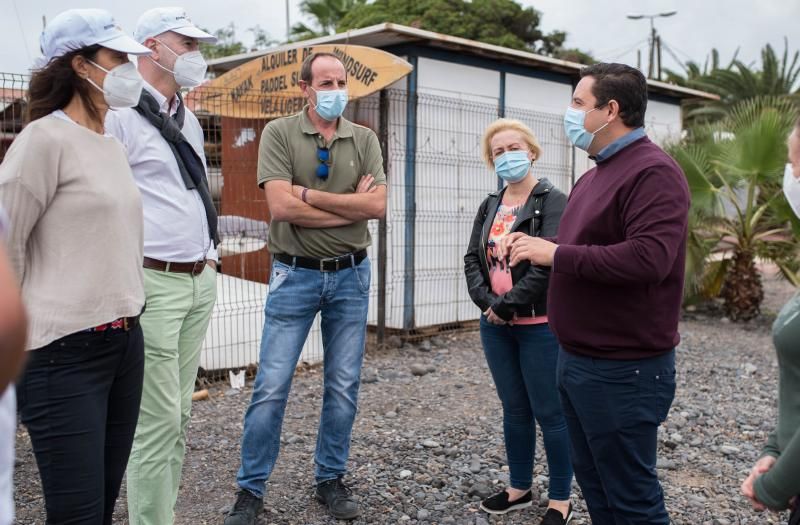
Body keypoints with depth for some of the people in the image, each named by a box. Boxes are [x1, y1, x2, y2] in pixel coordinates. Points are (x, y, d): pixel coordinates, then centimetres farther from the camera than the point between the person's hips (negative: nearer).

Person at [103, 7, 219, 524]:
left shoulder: (188, 119, 18)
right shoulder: (121, 113, -8)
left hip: (201, 282, 8)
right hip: (154, 283, -8)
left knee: (180, 413, 12)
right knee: (158, 419, -6)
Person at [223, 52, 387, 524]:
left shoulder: (365, 140, 5)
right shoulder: (279, 133, -3)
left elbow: (378, 205, -9)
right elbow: (281, 206, -16)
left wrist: (309, 193, -13)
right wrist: (351, 206, -12)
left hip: (351, 274, 3)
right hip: (295, 274, -2)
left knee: (344, 386, 9)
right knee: (271, 387, 0)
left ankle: (331, 479, 26)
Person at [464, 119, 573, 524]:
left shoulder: (553, 201, -8)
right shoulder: (489, 207, 13)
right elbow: (472, 259, 6)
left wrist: (508, 304, -17)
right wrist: (487, 302, -10)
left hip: (540, 326, -6)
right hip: (496, 326, 6)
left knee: (550, 413, 3)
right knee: (514, 410, 16)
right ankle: (520, 488, 31)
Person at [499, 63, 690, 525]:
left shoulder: (653, 172, -15)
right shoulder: (596, 174, 16)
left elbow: (648, 258, -28)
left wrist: (555, 253, -22)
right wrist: (533, 246, 5)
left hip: (623, 370, -10)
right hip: (577, 360, 10)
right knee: (595, 486, 19)